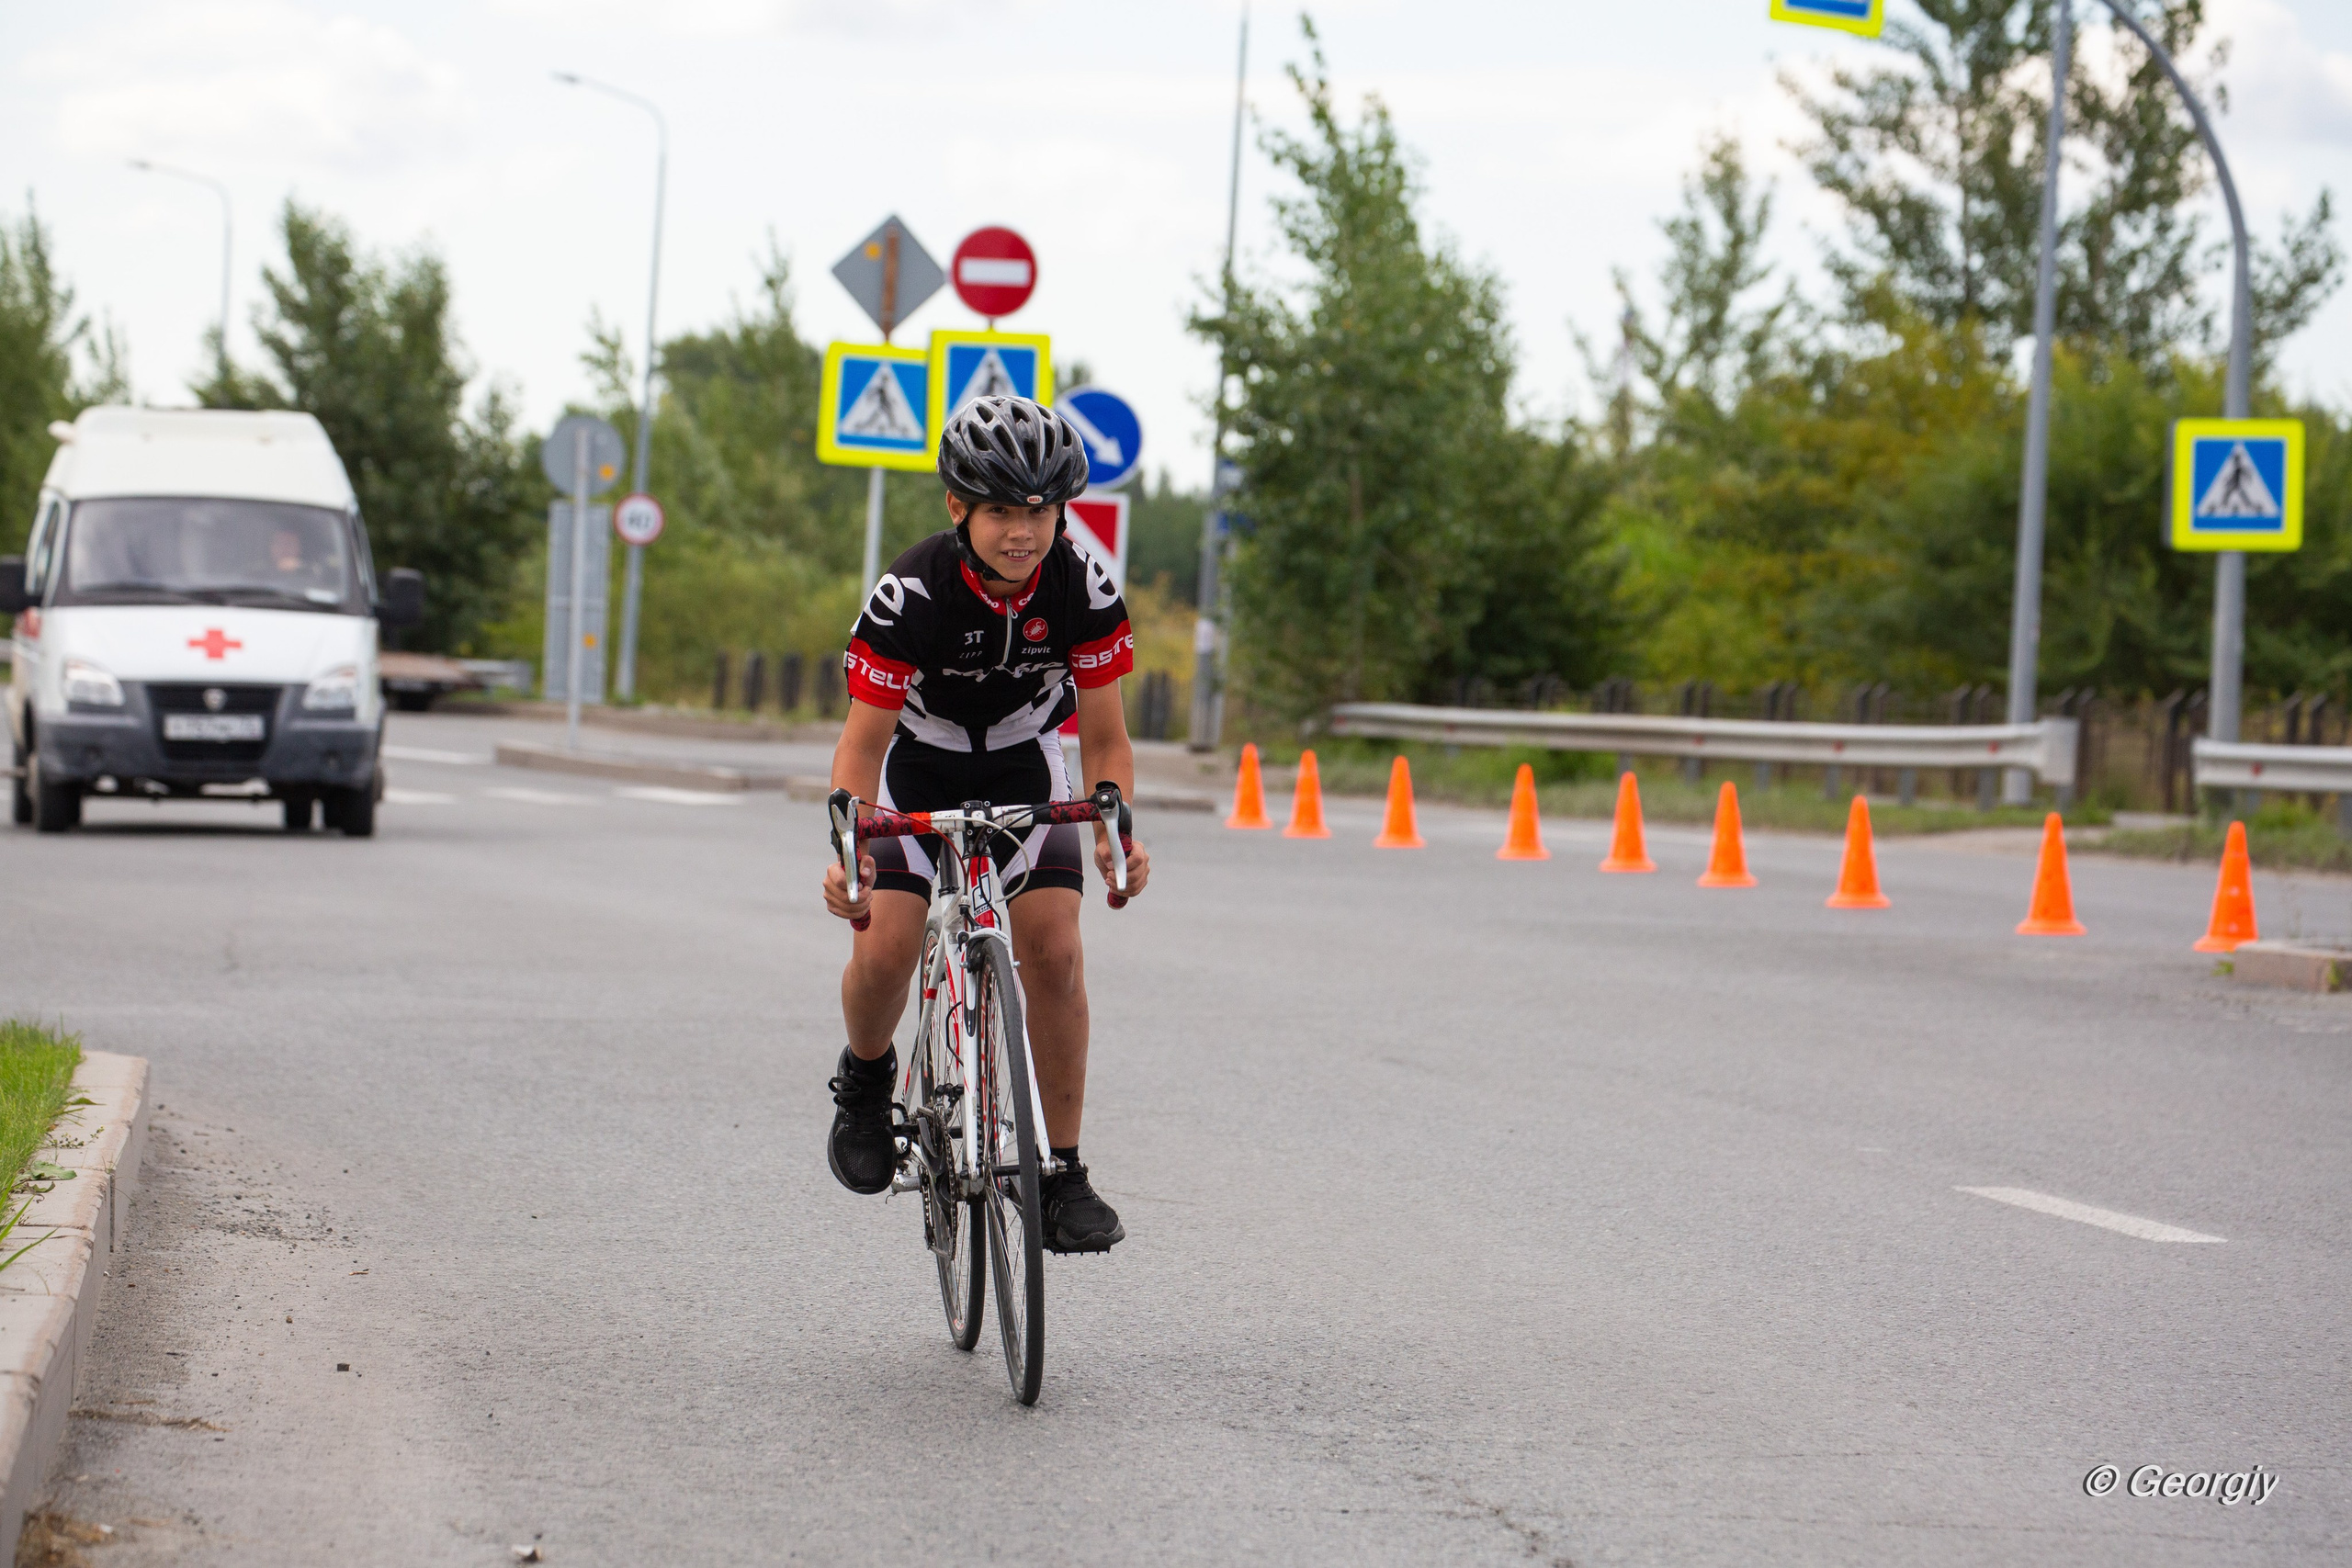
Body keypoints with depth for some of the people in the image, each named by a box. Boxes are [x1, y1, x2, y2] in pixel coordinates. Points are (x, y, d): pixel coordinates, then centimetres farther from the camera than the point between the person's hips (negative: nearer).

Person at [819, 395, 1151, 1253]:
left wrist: (1114, 829, -34)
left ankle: (1060, 1175, -6)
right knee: (885, 948, -20)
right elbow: (863, 740, -24)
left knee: (1054, 952, -16)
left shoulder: (1084, 589, -23)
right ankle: (866, 1079, 15)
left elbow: (1103, 736, -15)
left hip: (1024, 765, 1)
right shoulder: (913, 593, -30)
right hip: (917, 767, -1)